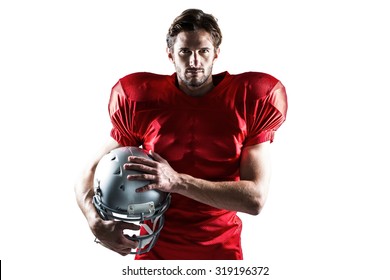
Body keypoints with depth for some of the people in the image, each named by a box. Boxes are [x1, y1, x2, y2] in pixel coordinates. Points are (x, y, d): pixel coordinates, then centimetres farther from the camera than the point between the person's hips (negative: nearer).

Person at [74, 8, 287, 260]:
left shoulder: (249, 103, -10)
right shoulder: (140, 101, -7)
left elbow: (256, 198, -17)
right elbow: (92, 173, -1)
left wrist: (177, 181, -26)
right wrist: (97, 224, -22)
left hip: (220, 249, 0)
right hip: (156, 249, 1)